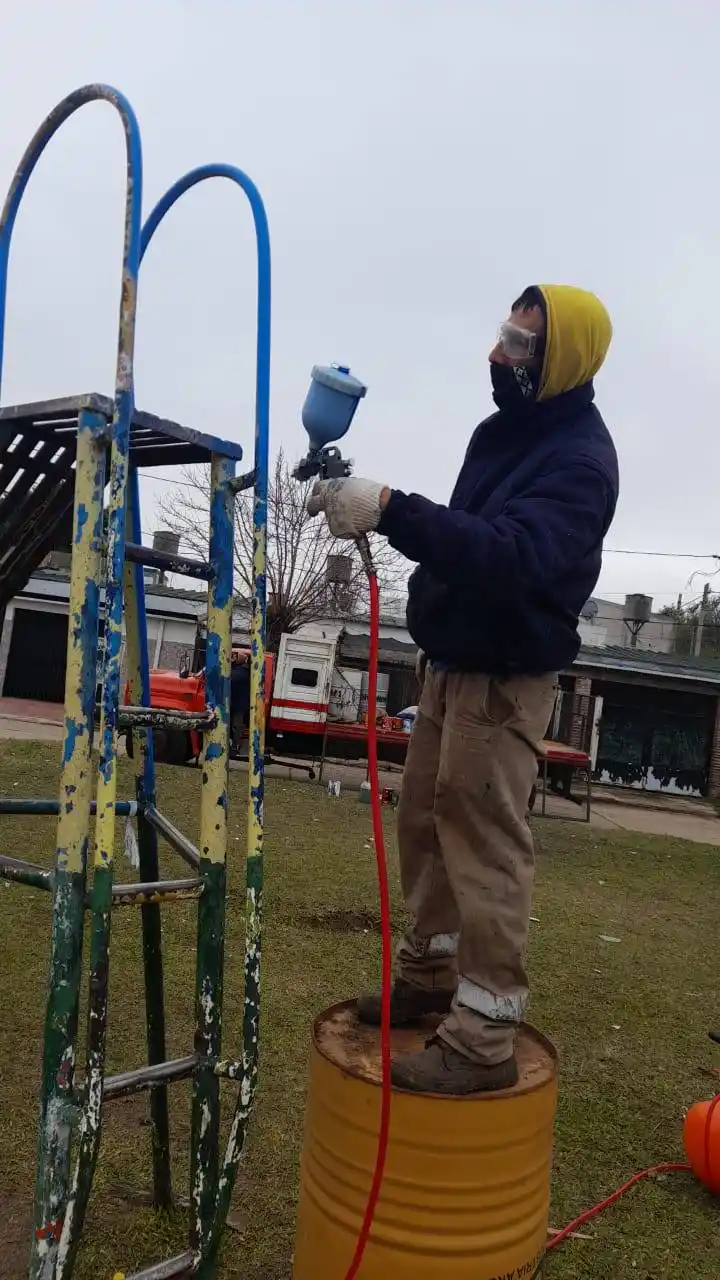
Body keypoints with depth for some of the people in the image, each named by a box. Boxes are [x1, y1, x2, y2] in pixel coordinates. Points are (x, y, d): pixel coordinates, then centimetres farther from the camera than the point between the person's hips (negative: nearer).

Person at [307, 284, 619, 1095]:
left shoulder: (580, 459, -19)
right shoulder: (506, 429, 11)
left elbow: (514, 556, -36)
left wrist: (390, 510, -43)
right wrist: (378, 511, 8)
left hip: (505, 677, -9)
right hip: (451, 661, 9)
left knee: (483, 842, -10)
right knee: (426, 819, 14)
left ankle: (483, 1041, -1)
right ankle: (430, 973, 29)